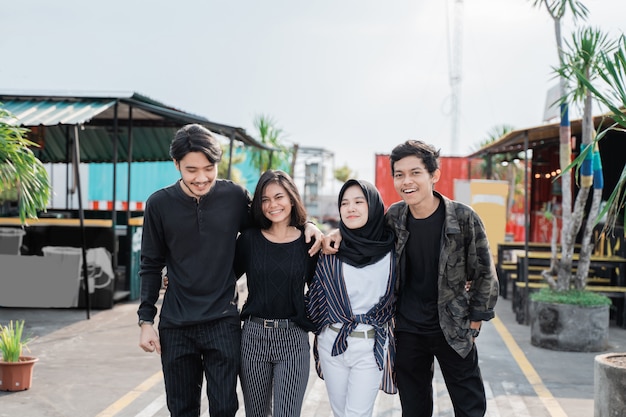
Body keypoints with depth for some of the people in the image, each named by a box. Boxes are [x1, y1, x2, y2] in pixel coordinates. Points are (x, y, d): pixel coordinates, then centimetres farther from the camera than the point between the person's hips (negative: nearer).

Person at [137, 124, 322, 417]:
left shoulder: (234, 196, -4)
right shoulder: (159, 204, -4)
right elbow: (151, 266, 4)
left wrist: (307, 225, -6)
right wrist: (146, 319, 1)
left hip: (223, 322, 0)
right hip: (175, 325, 1)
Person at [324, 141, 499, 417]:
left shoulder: (464, 218, -14)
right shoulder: (394, 217, -5)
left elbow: (484, 273, -5)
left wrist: (474, 321, -5)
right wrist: (340, 233, -5)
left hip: (452, 329, -3)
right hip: (407, 329, 3)